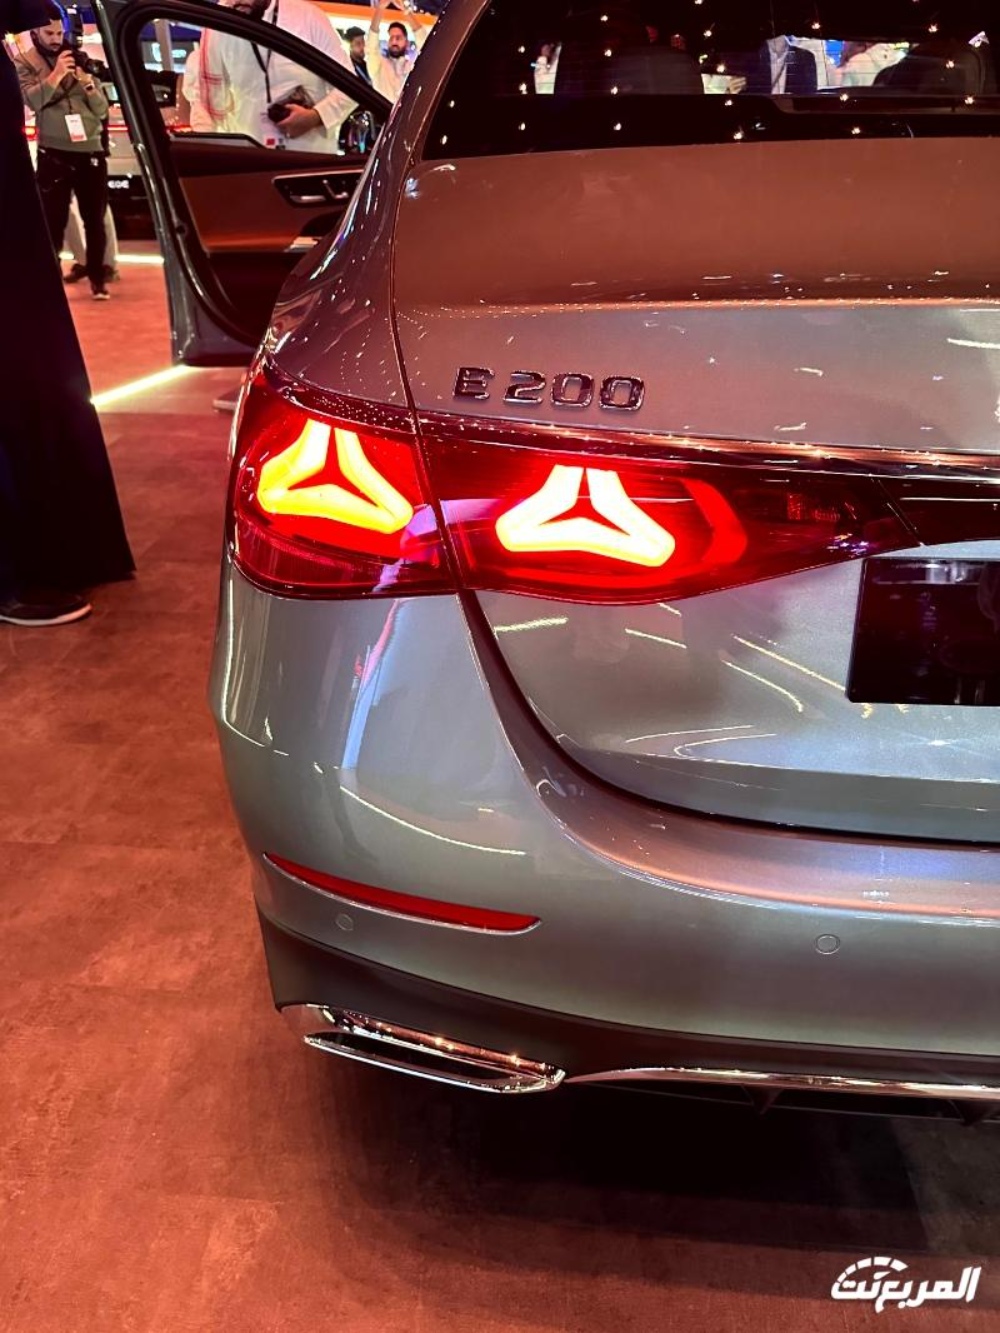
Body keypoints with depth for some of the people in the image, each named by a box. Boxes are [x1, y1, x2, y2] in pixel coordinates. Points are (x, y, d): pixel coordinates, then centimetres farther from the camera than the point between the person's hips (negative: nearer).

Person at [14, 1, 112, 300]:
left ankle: (97, 277, 15)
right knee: (53, 220, -4)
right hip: (53, 154, -2)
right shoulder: (24, 62, 5)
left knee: (95, 219, 4)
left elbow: (102, 110, 6)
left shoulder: (79, 60, 11)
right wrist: (55, 75, -21)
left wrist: (88, 83, -11)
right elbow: (31, 100, -13)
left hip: (91, 151, 2)